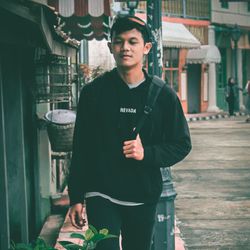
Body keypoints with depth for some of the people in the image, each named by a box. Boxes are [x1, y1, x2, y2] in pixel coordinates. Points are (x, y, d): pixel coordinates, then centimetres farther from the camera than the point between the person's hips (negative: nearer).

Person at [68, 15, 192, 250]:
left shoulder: (163, 95, 0)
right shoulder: (93, 92, -1)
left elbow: (182, 145, 4)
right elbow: (80, 148, 3)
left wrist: (147, 153, -15)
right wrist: (76, 198, 2)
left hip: (144, 198, 2)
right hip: (101, 196, -1)